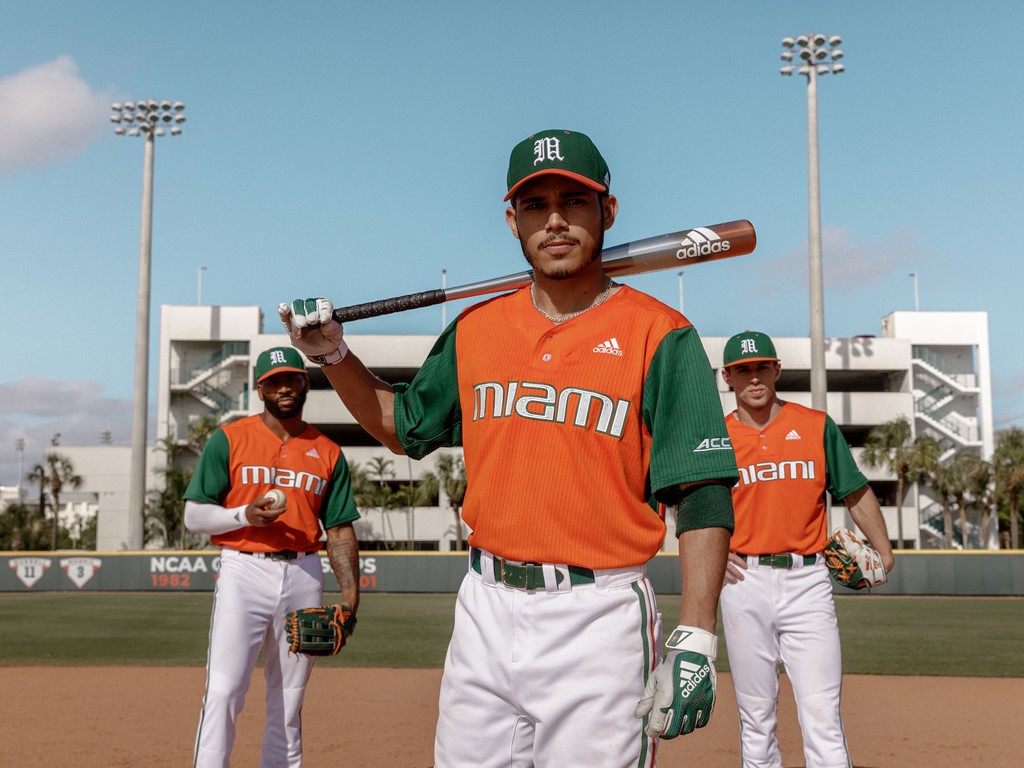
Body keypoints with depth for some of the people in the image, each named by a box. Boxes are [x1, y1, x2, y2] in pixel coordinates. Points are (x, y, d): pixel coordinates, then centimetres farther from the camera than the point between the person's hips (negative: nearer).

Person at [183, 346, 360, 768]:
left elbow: (340, 530, 9)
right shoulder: (229, 439, 2)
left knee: (289, 697, 9)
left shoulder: (328, 453, 10)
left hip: (304, 576, 3)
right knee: (224, 689, -12)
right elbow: (194, 516, 0)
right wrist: (244, 515, -18)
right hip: (243, 573, -3)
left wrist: (350, 591, -3)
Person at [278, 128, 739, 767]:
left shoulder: (659, 335, -6)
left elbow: (703, 497, -10)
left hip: (599, 620, -4)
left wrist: (695, 641, -18)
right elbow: (405, 427, 24)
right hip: (486, 611, 5)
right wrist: (333, 355, 10)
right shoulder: (477, 329, 9)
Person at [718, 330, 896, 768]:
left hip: (807, 581, -1)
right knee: (756, 716, 8)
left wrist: (883, 551, -6)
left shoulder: (817, 426, 6)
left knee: (822, 715, -7)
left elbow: (855, 492, 7)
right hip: (744, 582, 1)